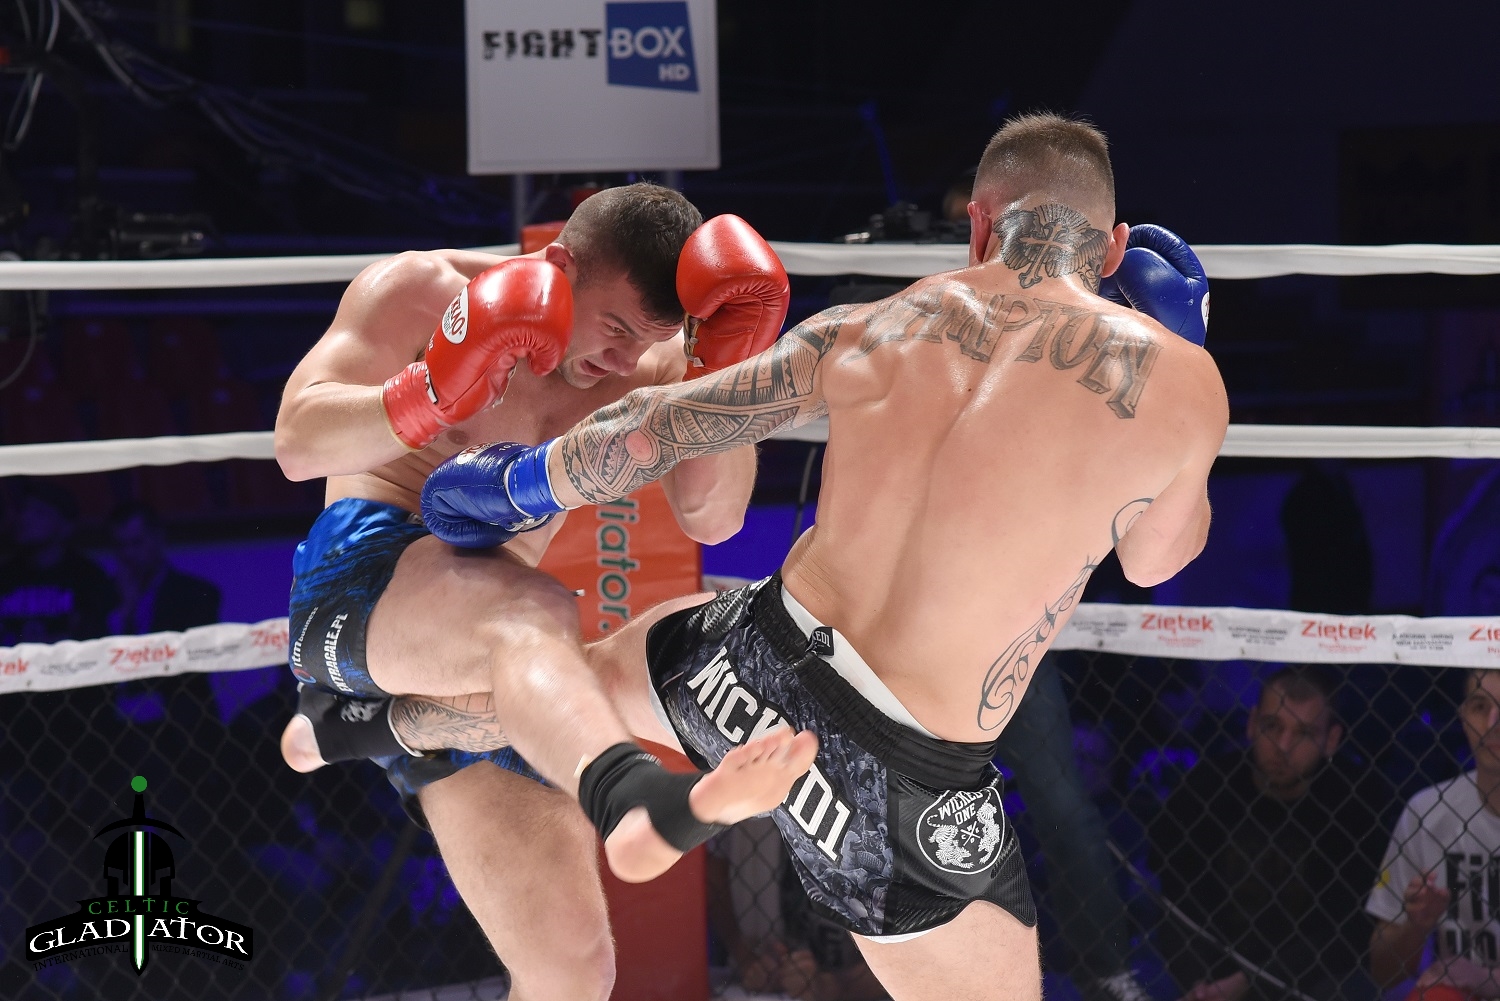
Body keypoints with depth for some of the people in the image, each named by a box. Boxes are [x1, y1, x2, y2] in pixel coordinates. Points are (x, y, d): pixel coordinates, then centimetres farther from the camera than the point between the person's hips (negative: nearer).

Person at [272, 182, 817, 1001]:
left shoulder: (645, 360, 12)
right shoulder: (418, 291, -2)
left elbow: (710, 518, 2)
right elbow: (298, 442, -12)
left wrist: (726, 375, -12)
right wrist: (432, 395, -28)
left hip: (471, 676, 7)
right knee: (534, 615, -41)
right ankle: (641, 802, -74)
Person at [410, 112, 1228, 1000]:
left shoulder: (865, 330, 0)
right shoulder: (1176, 379, -10)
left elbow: (649, 432, 9)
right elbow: (1155, 559, 10)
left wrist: (523, 484, 28)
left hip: (749, 660, 5)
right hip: (899, 783, -5)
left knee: (592, 675, 36)